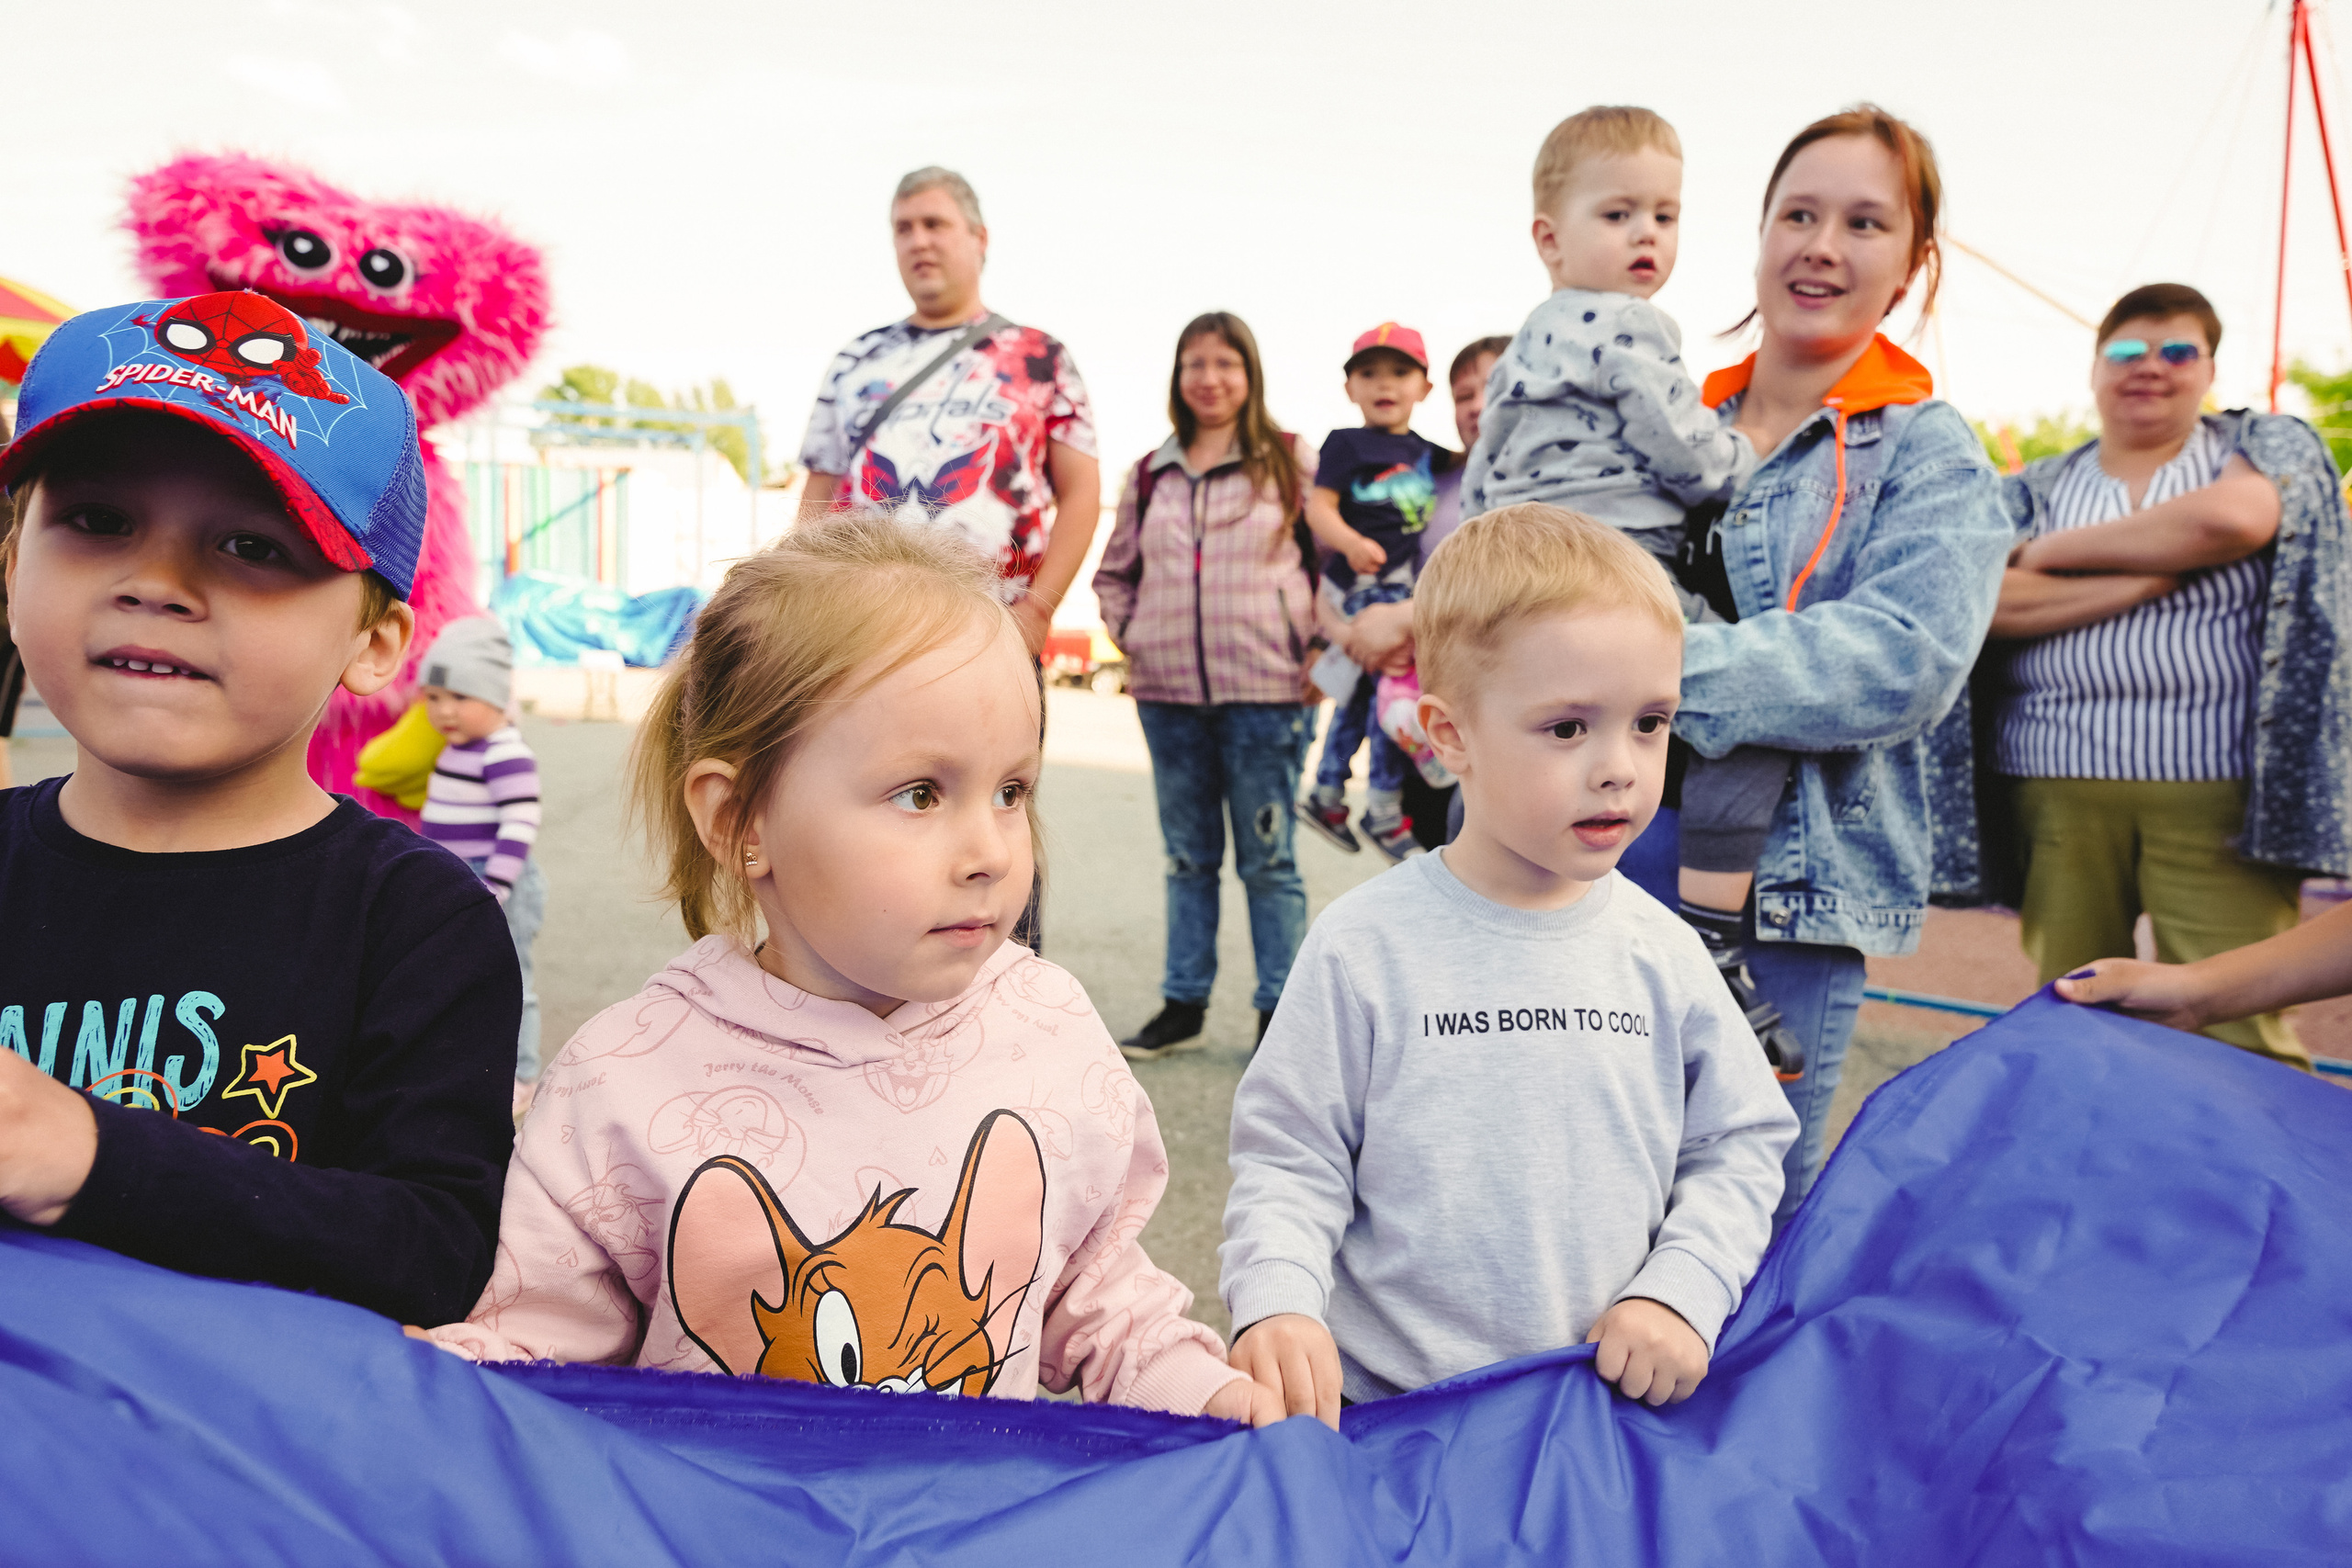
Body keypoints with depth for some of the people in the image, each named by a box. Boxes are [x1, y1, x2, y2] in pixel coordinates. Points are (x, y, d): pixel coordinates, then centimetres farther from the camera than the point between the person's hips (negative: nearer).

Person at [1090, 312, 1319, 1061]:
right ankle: (1182, 1006, 21)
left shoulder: (1293, 461, 1)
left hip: (1265, 690, -4)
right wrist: (1131, 636, 8)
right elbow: (1113, 572, 21)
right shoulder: (1149, 475, 12)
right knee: (1187, 855, 12)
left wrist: (1314, 644, -4)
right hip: (1168, 693, 4)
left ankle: (1279, 1012, 12)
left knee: (1267, 858, 3)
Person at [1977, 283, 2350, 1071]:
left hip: (2217, 791, -1)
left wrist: (2055, 550, -2)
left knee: (2236, 1039, -8)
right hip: (2059, 790, 2)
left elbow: (2229, 518, -11)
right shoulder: (2035, 490, 15)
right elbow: (1993, 601, -2)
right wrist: (2159, 573, -8)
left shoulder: (2267, 446, 12)